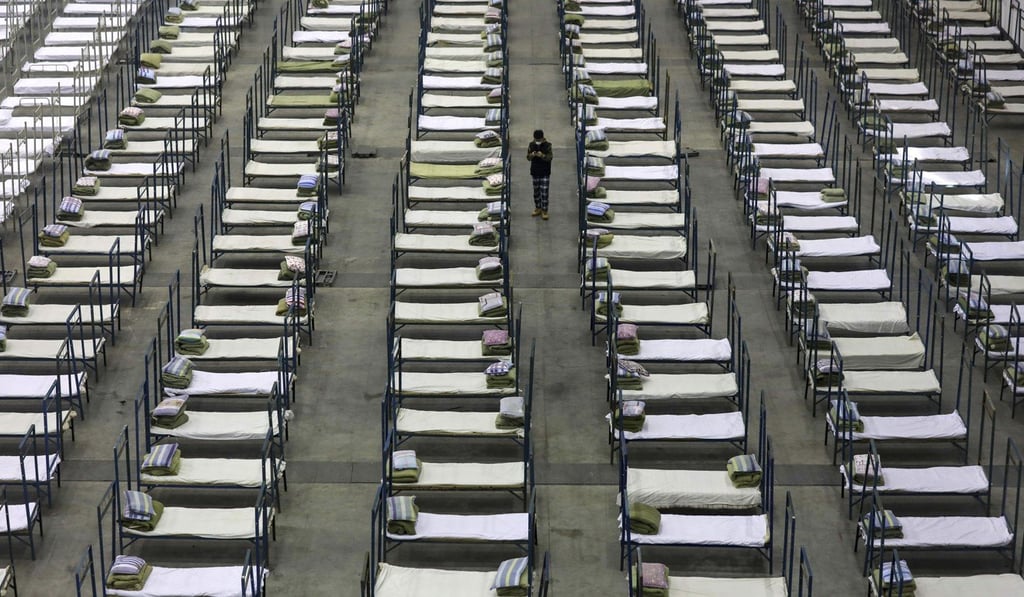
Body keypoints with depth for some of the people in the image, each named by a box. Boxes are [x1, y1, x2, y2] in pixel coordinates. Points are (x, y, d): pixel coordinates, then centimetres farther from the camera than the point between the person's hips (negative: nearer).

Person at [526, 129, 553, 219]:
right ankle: (538, 208, 26)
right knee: (536, 191, 13)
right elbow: (528, 157, 2)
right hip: (535, 171, 4)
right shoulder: (531, 145, 1)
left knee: (544, 192, -6)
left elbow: (550, 157, -13)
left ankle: (544, 211, -2)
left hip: (545, 172, -4)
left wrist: (542, 155, -31)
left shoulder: (547, 145, -8)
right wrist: (531, 155, -20)